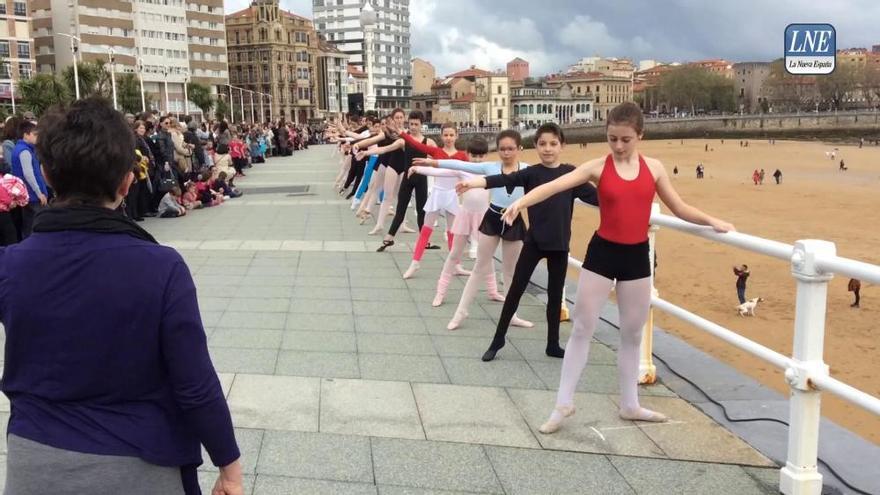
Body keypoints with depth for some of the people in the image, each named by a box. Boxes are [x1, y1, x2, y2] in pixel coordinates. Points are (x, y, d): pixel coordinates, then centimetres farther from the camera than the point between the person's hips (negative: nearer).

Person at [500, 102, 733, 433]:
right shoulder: (598, 167, -7)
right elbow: (554, 186, -19)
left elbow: (679, 208, 11)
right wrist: (521, 202, -34)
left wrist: (711, 222, -2)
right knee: (582, 328, 2)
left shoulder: (653, 167, 2)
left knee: (633, 333, 13)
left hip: (637, 256, 3)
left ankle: (629, 404, 28)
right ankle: (564, 403, 12)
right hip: (602, 252, -3)